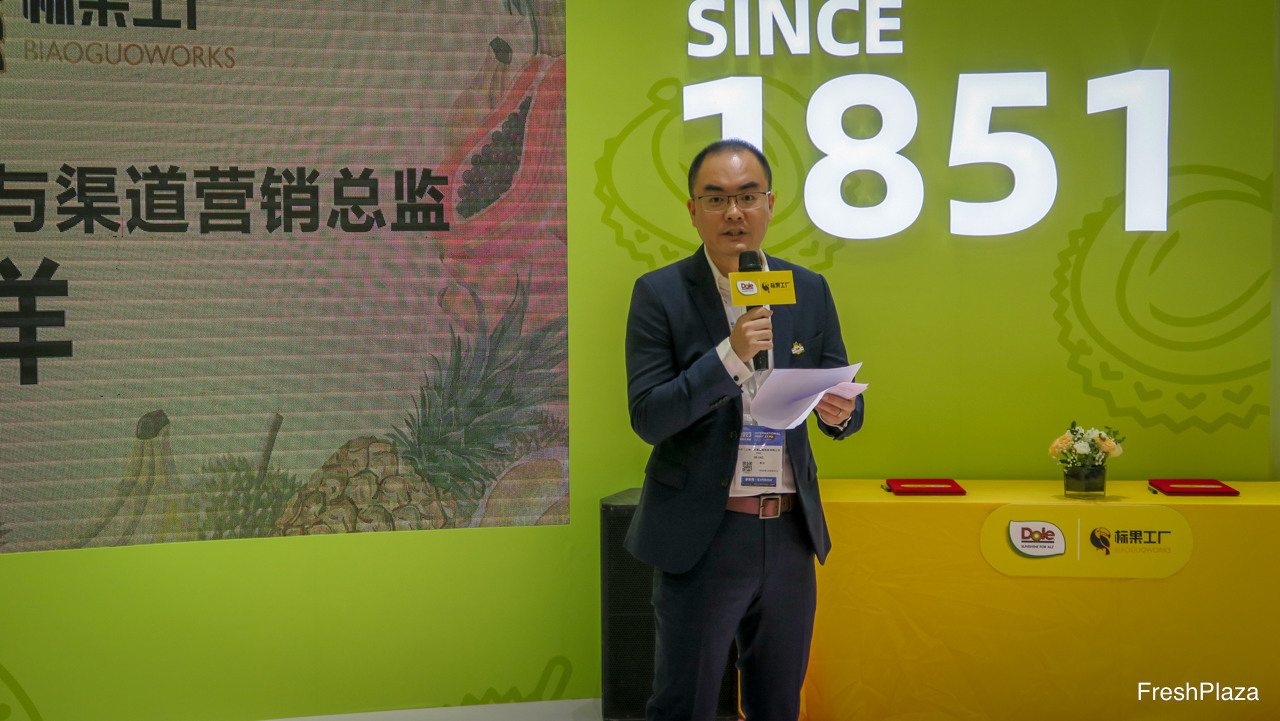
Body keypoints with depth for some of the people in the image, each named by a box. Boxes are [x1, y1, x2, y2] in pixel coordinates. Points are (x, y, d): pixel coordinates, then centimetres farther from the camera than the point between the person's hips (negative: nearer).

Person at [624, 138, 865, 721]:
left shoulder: (810, 291, 5)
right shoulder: (660, 294, -6)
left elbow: (846, 409, 9)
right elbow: (648, 419, -12)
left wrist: (840, 411, -16)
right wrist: (730, 354, -24)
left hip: (791, 535, 4)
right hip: (701, 539, -4)